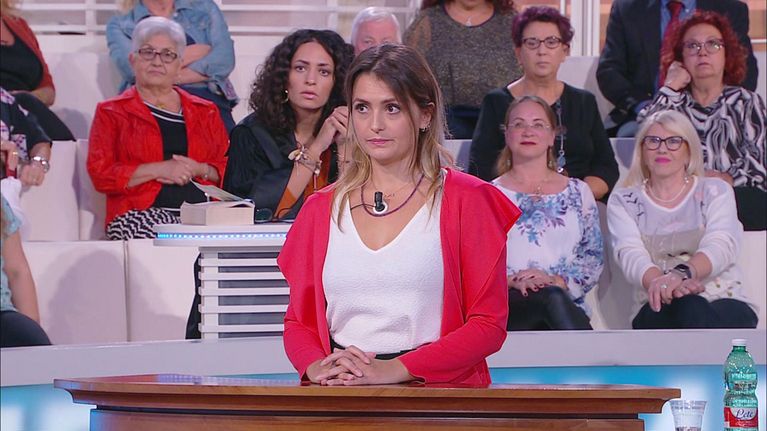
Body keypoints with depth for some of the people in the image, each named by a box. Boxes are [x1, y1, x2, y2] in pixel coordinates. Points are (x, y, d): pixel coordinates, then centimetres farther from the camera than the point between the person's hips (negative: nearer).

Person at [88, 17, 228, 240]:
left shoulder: (205, 112, 24)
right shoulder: (111, 113, 15)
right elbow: (100, 175, 2)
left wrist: (199, 170, -4)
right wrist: (159, 170, -8)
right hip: (142, 211, -3)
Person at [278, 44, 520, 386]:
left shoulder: (467, 200, 5)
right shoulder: (321, 208, 16)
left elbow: (488, 325, -1)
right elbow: (298, 321, 19)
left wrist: (396, 369, -12)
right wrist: (315, 366, -4)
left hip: (438, 388, -3)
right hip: (341, 399, 3)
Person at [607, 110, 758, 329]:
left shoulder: (716, 191, 13)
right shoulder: (623, 201, 14)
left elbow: (721, 245, -8)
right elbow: (630, 254, -5)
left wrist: (681, 273, -32)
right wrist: (662, 282, -31)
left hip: (724, 301, 0)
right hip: (660, 310, 0)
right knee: (687, 306, -36)